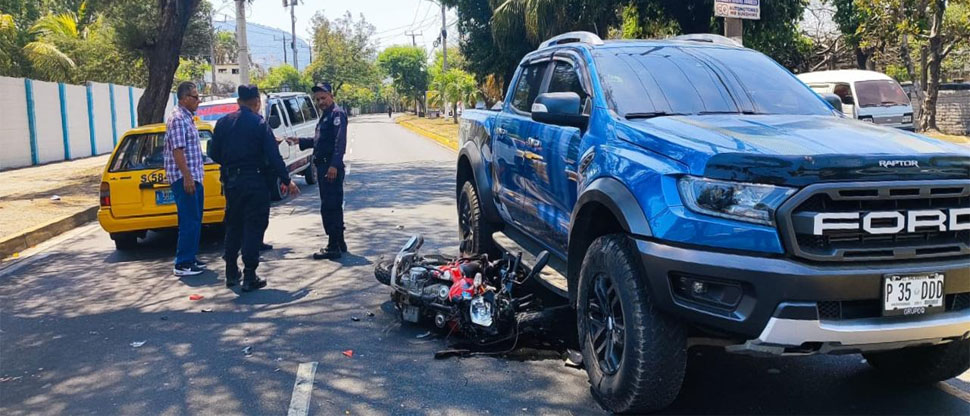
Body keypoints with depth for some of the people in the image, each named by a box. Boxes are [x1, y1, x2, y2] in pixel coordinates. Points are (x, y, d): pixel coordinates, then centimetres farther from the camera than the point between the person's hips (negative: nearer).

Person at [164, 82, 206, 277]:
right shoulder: (178, 119, -14)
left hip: (193, 177, 10)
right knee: (189, 221, -9)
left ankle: (190, 258, 21)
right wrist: (187, 177, -24)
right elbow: (178, 151, -21)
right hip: (184, 178, -10)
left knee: (194, 220, 14)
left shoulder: (187, 118, 17)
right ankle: (182, 264, -5)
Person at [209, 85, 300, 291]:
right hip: (254, 180, -5)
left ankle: (231, 273, 24)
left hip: (231, 181, 5)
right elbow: (273, 156, -14)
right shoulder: (259, 124, -10)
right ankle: (249, 277, 0)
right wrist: (287, 181, -7)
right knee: (253, 228, 0)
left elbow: (214, 154, 7)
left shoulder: (223, 123, 4)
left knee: (233, 226, 18)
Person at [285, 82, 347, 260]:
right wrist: (300, 141, 23)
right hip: (323, 166, 10)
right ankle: (339, 243, 25)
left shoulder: (337, 113, -11)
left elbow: (340, 142, -22)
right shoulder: (325, 116, 20)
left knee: (329, 207, -8)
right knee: (333, 207, 16)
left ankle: (333, 247, -3)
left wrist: (334, 165, -29)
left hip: (331, 168, -10)